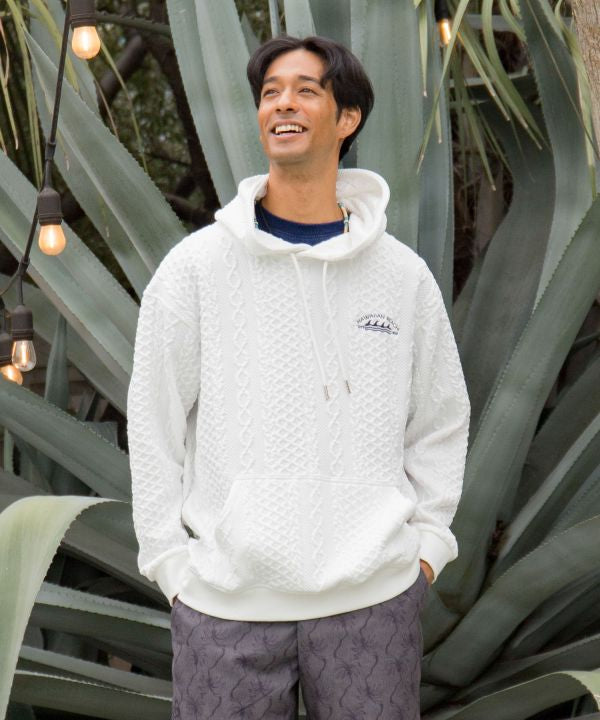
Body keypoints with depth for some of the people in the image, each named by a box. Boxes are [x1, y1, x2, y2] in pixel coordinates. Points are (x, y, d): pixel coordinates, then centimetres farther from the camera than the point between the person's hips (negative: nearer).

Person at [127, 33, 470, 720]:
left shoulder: (404, 275, 5)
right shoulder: (195, 266, 1)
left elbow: (441, 423, 12)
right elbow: (153, 427, 3)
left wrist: (426, 543, 4)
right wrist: (171, 561, -1)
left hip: (373, 598, 1)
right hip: (225, 604, -1)